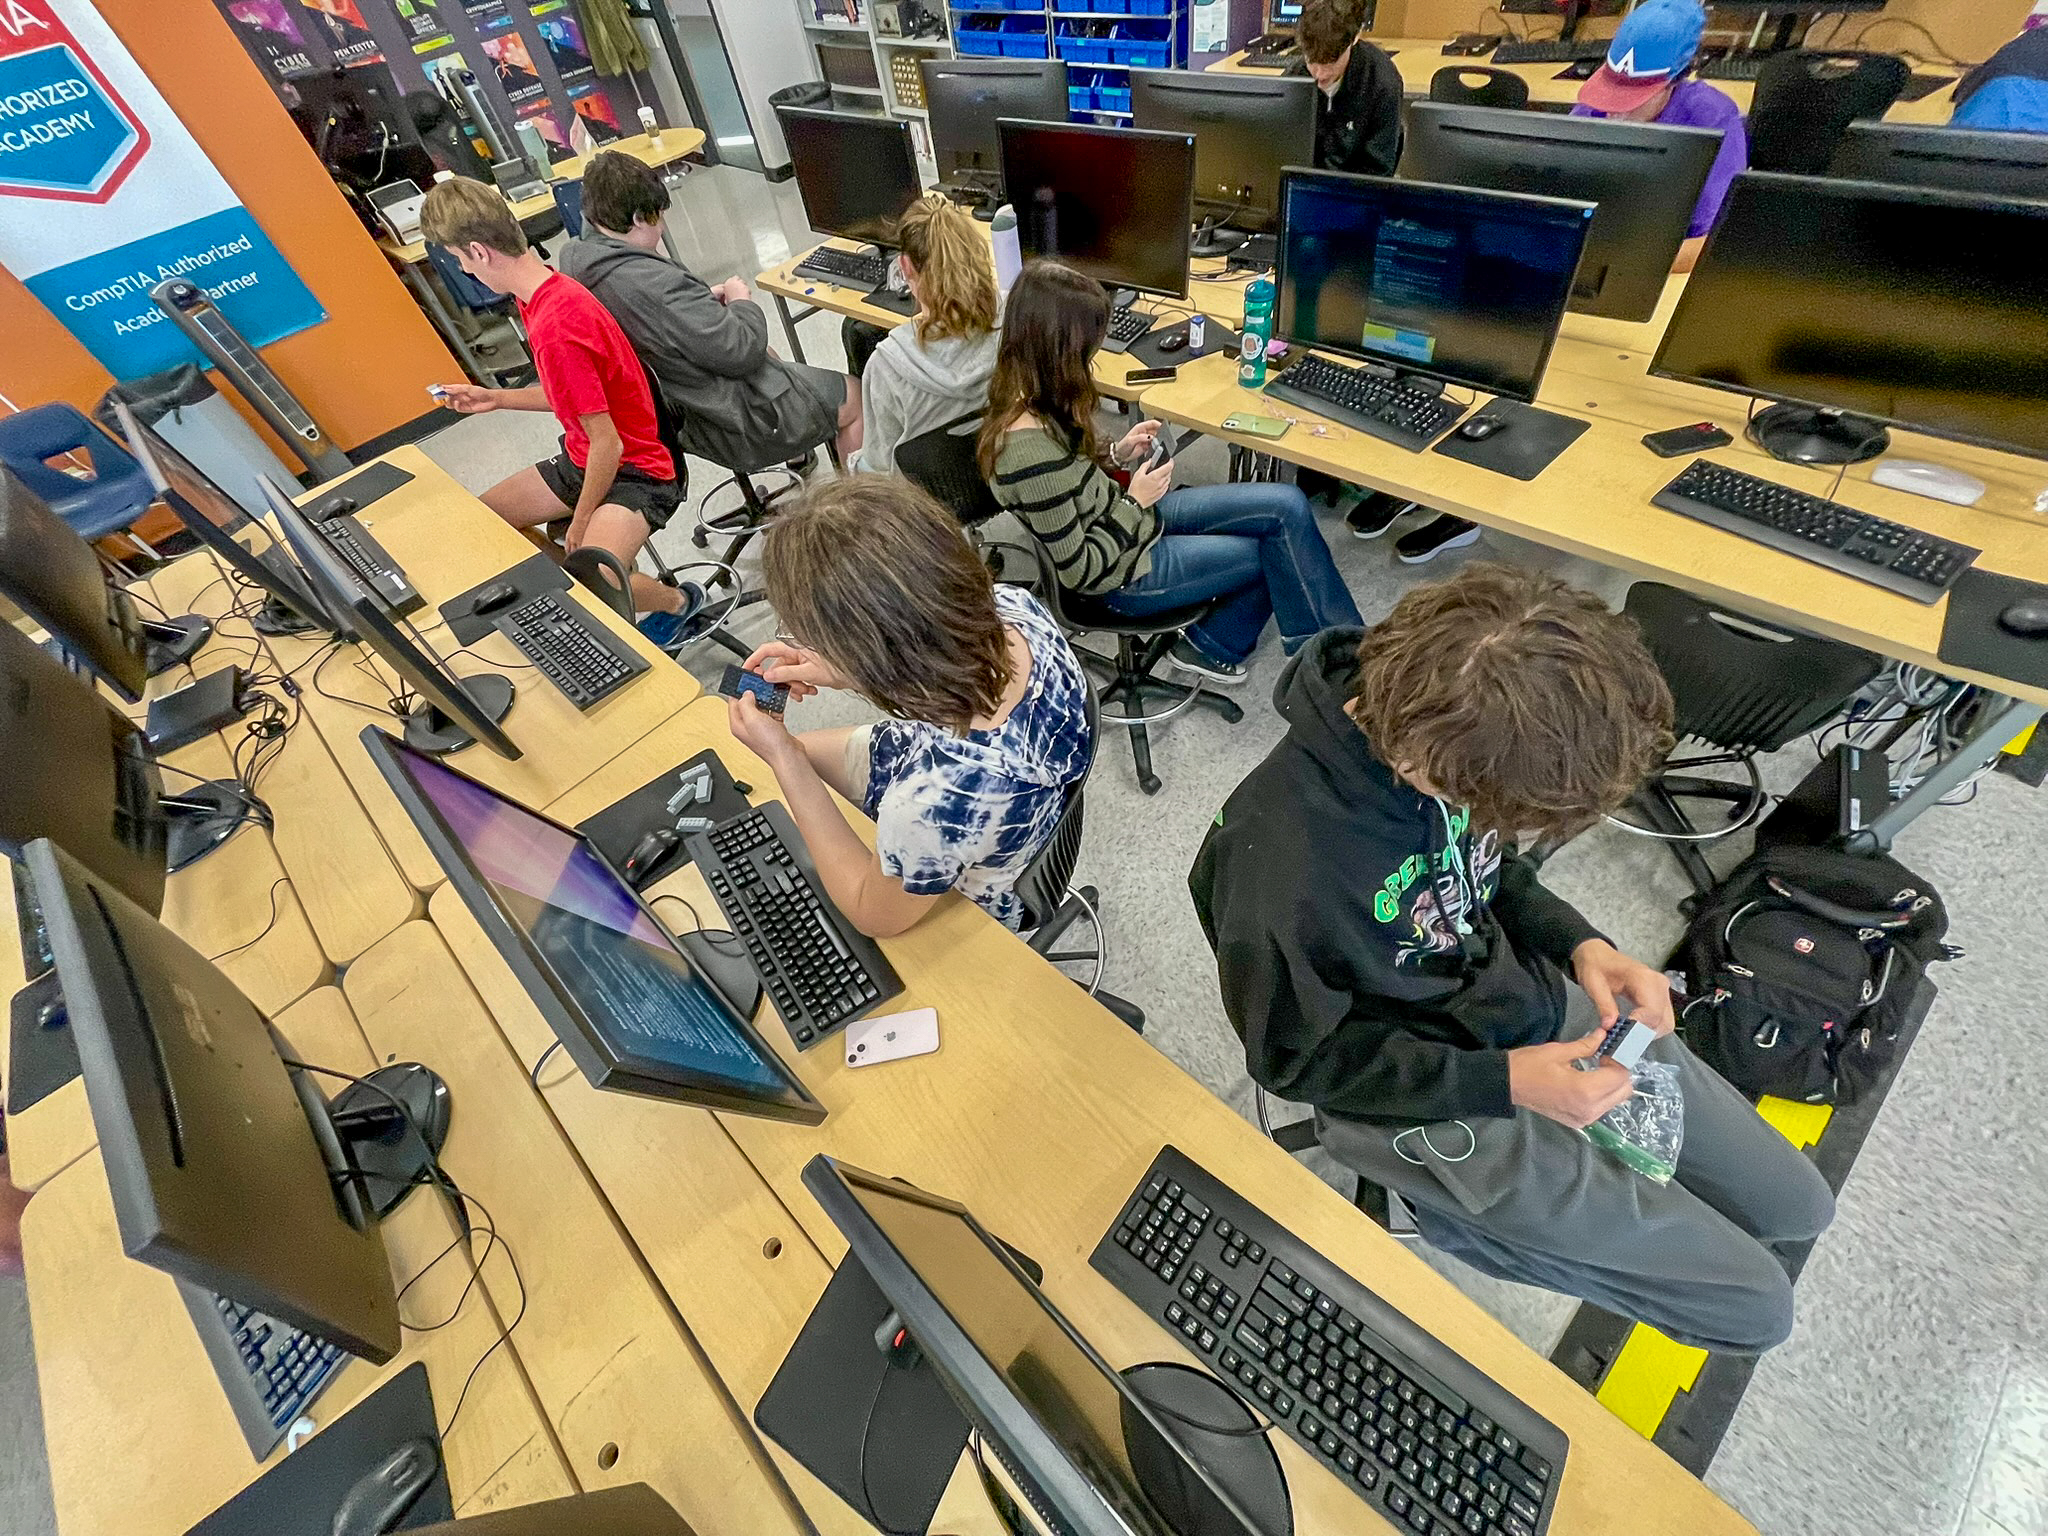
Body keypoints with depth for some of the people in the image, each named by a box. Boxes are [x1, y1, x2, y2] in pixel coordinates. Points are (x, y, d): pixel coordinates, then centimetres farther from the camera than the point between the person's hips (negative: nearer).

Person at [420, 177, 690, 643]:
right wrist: (496, 398, 20)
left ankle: (677, 602, -1)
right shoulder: (544, 290, 4)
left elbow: (607, 445, -24)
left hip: (634, 470, -10)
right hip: (582, 459, 10)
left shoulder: (555, 326, -26)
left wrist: (579, 525, -13)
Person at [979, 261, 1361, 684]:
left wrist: (1116, 456, -3)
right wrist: (1136, 503, -14)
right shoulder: (1030, 451, -33)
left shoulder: (1025, 396, -6)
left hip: (1126, 518, 8)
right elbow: (1078, 570, -25)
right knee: (1280, 552, 2)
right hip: (1122, 572, -8)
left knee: (1288, 506, 1)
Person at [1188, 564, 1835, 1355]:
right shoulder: (1281, 862, -39)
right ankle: (1458, 1216, 14)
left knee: (1796, 1203, 17)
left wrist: (1580, 943, -12)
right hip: (1437, 1108, -6)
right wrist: (1504, 1083, -22)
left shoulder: (1434, 719, -18)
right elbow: (1300, 1057, -20)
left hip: (1537, 1002, 7)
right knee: (1757, 1305, 4)